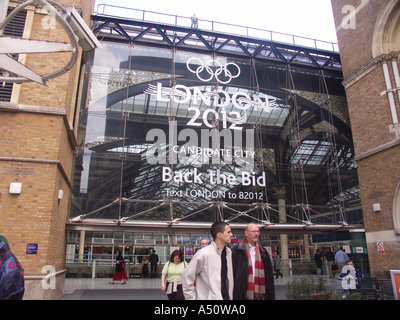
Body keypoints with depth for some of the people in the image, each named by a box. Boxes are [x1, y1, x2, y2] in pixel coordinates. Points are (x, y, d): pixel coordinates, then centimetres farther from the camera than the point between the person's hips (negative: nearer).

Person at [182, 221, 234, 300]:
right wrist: (192, 298, -8)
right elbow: (187, 277, -10)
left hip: (227, 297, 5)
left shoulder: (229, 252, 1)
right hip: (208, 297, -5)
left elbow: (229, 277, 10)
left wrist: (231, 296, 7)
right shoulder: (204, 254, -16)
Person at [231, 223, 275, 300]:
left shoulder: (263, 252, 12)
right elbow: (232, 273, -4)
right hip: (244, 295, -4)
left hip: (261, 295, 4)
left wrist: (271, 296, 11)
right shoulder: (236, 251, -3)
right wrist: (234, 296, -8)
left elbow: (269, 276, 15)